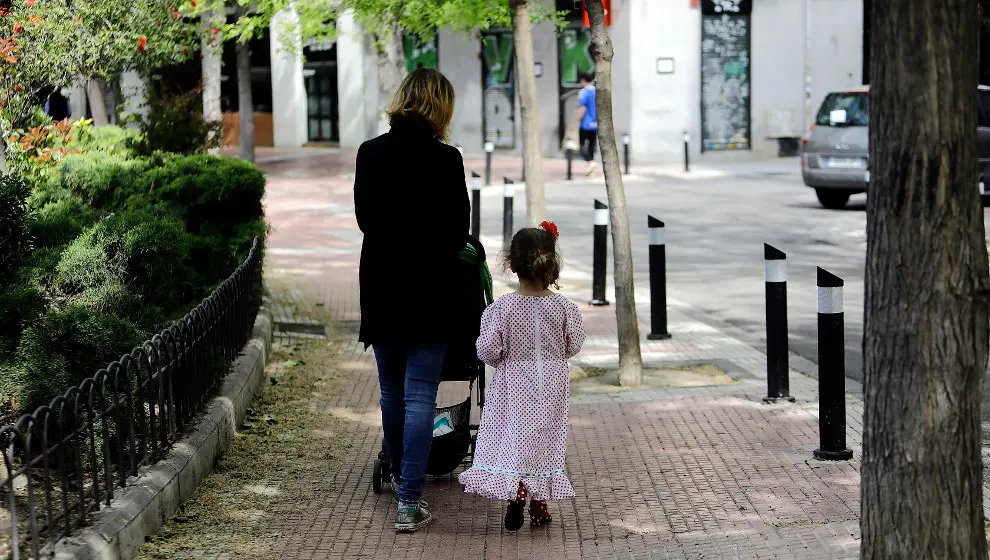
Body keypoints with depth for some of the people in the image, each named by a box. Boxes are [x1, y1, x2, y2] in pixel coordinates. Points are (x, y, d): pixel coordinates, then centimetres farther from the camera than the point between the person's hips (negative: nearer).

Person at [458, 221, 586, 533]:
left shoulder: (501, 308, -15)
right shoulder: (564, 307, -10)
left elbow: (488, 350, -13)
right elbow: (573, 345, -2)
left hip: (513, 382, -2)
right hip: (552, 384, 2)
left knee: (511, 437, 5)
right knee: (545, 440, 13)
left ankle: (514, 491, -16)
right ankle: (539, 503, 18)